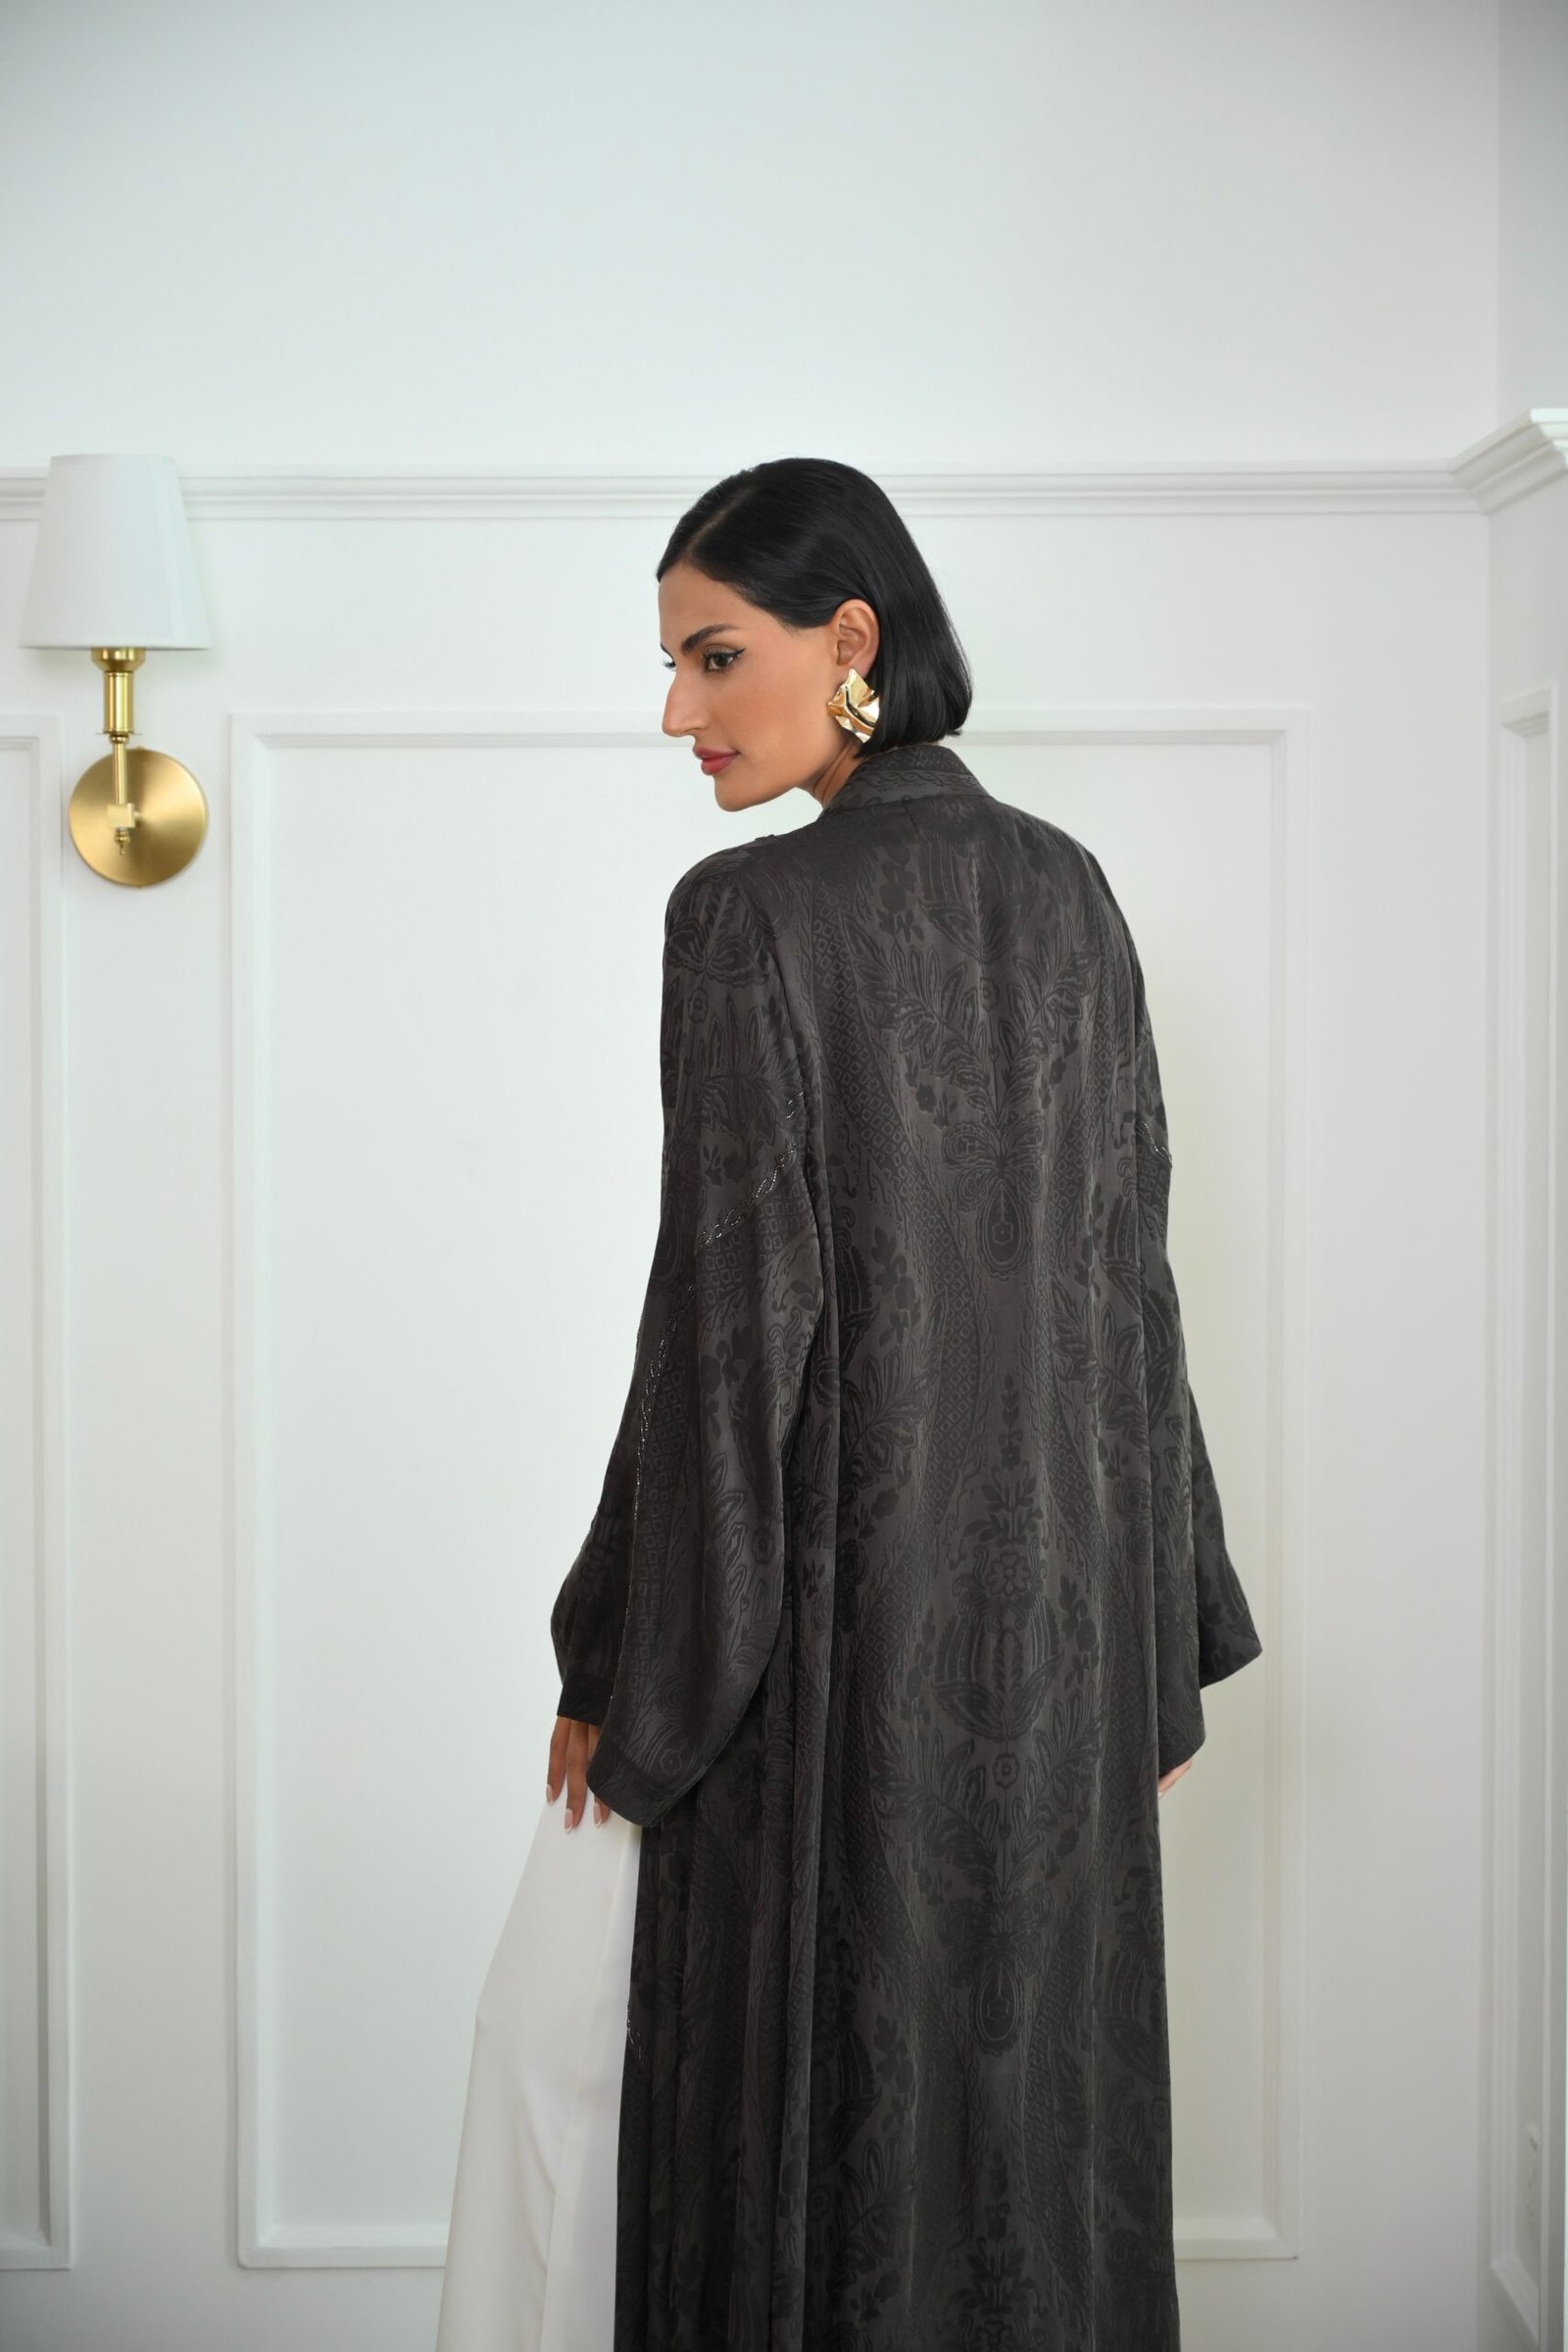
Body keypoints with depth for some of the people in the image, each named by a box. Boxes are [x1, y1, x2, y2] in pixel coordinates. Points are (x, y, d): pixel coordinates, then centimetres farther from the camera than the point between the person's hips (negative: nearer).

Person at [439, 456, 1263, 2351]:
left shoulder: (752, 915, -14)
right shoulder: (1066, 892, 6)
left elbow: (733, 1313, -16)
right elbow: (1131, 1269, 8)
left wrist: (624, 1677, -7)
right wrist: (1162, 1640, 14)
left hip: (839, 1585, -6)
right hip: (1056, 1589, 6)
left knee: (823, 2102, 6)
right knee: (1042, 2070, 16)